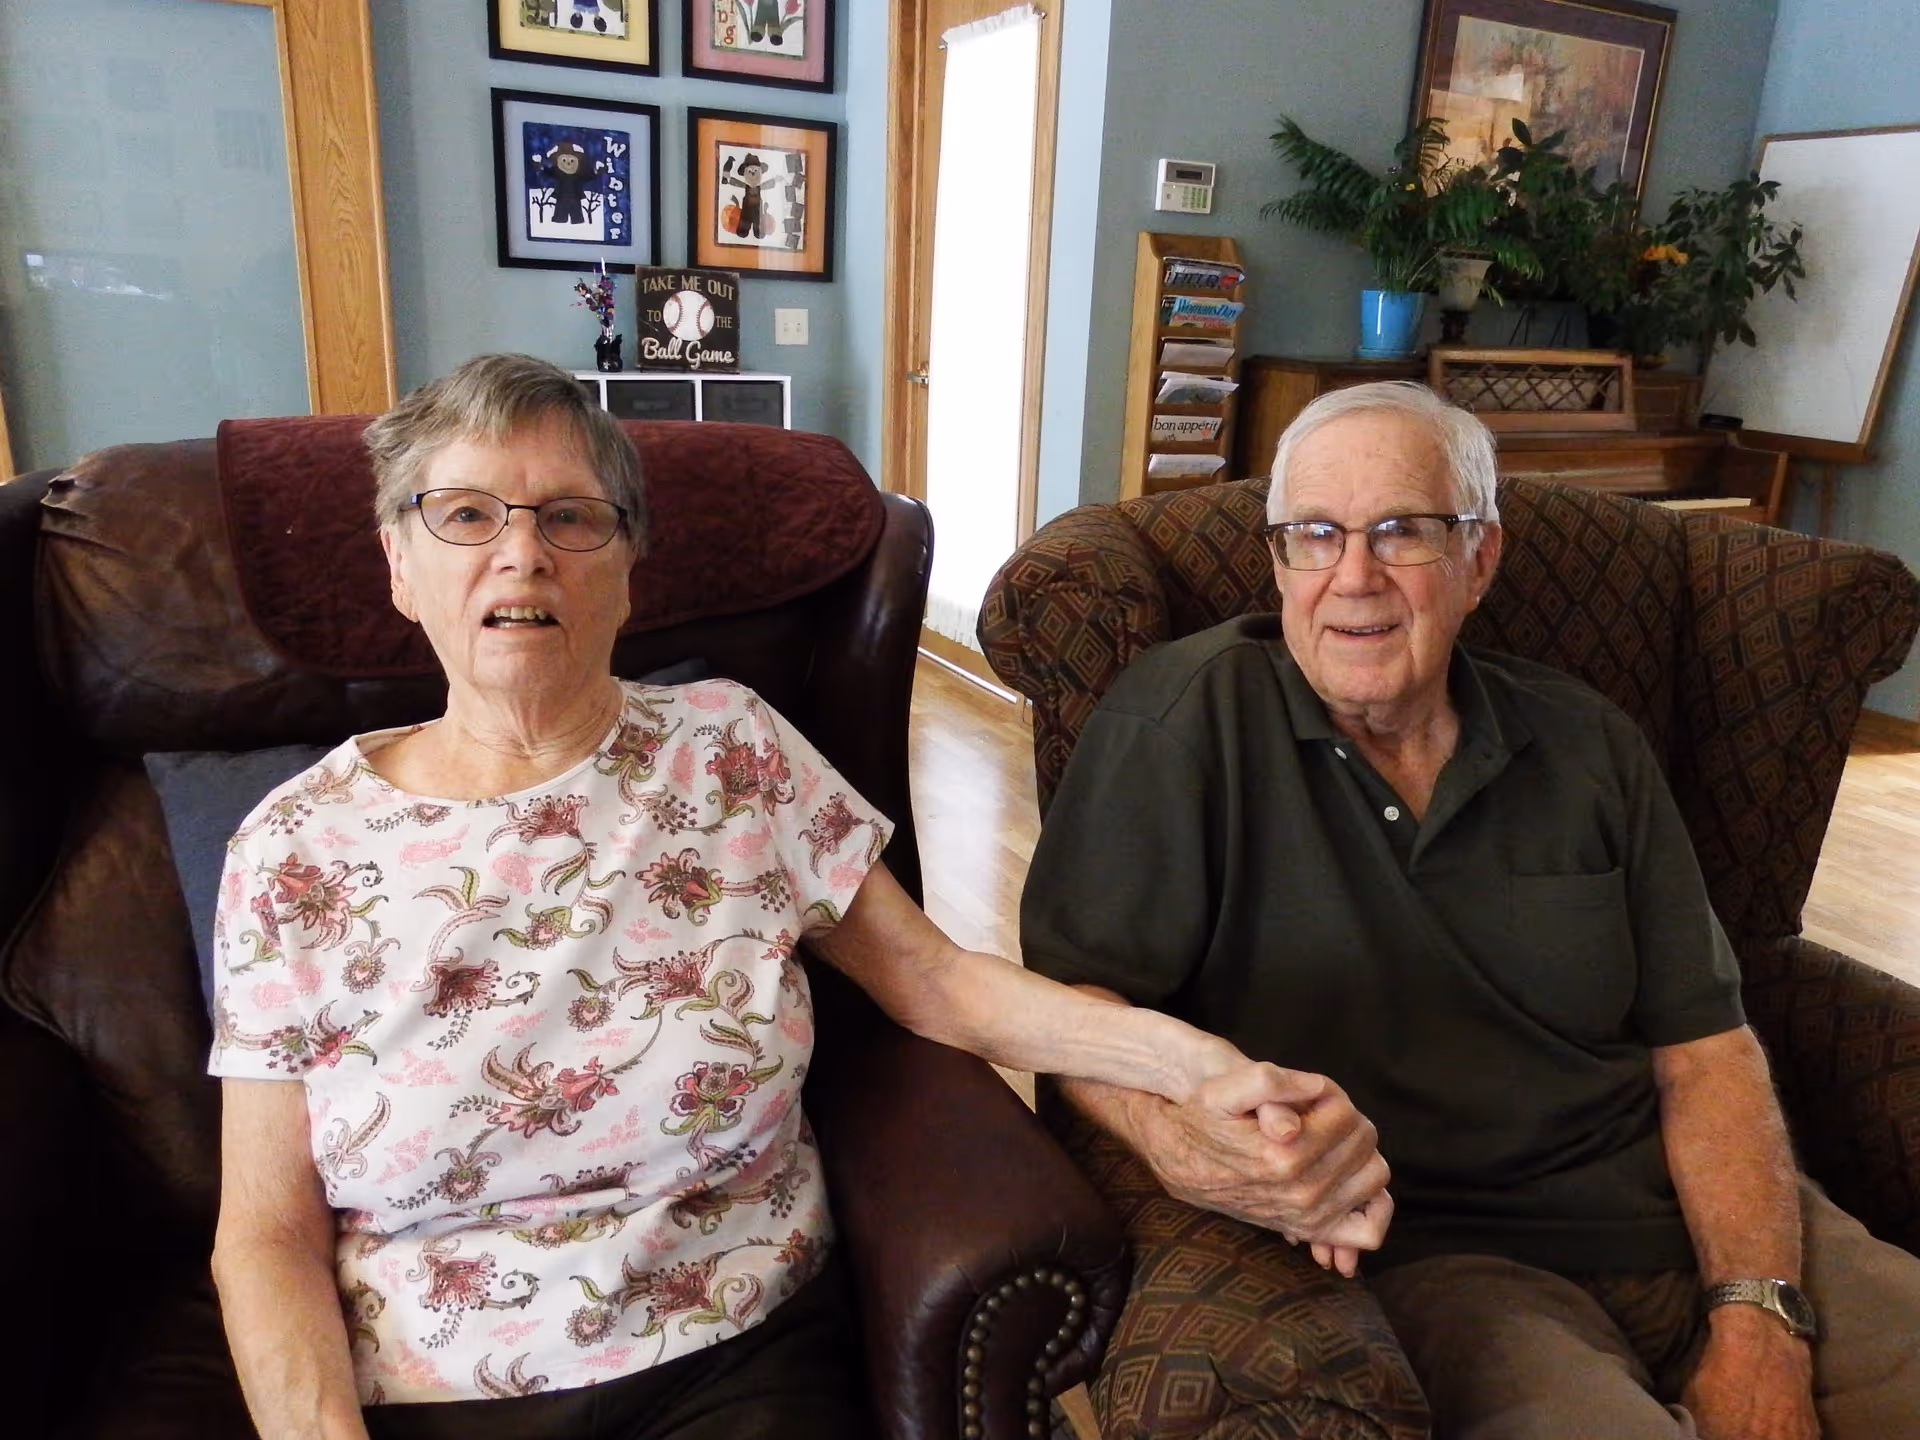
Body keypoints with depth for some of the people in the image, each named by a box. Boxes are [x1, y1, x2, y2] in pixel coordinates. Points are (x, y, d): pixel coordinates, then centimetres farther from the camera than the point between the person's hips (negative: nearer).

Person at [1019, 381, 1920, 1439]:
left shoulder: (1587, 746, 6)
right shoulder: (1183, 720, -9)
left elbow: (1705, 1050, 6)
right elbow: (1075, 995, -12)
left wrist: (1758, 1322, -7)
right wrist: (1179, 1143, -32)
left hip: (1676, 1208, 6)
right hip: (1421, 1250, -5)